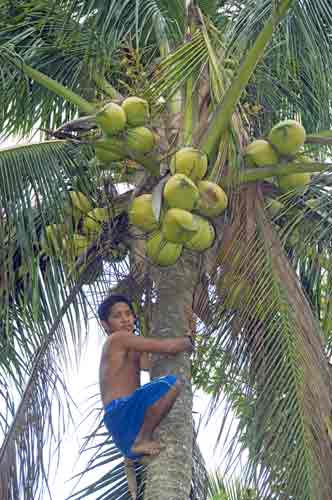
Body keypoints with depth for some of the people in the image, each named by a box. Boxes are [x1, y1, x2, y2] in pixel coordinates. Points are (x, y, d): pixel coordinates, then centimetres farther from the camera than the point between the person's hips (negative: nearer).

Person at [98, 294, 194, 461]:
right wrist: (187, 342, 12)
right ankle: (142, 440, -17)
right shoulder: (119, 338, -2)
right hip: (121, 412, -10)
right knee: (173, 383, -26)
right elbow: (168, 346, -8)